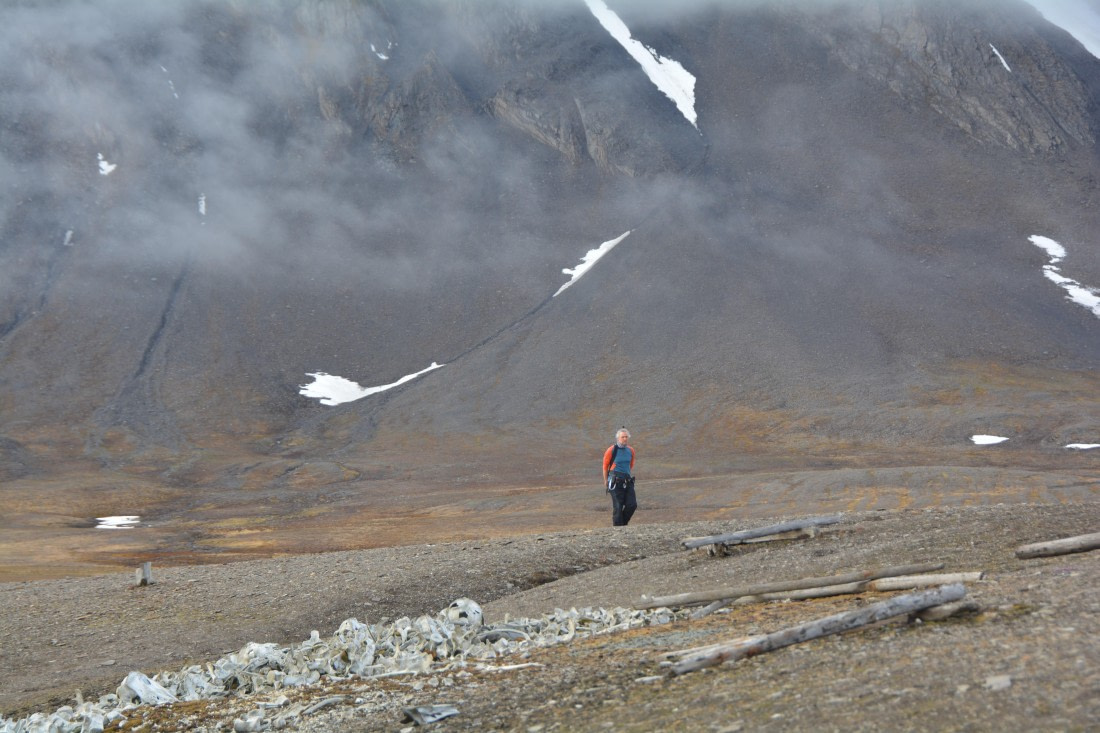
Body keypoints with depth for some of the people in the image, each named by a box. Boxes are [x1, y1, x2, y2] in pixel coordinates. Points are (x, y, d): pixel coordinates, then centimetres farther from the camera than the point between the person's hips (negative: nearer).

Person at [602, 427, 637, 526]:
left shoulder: (630, 451, 8)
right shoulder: (611, 450, -7)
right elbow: (605, 466, 5)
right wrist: (606, 481, 11)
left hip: (628, 481, 5)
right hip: (616, 482, -5)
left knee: (632, 505, -3)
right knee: (618, 507, -5)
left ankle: (623, 522, 17)